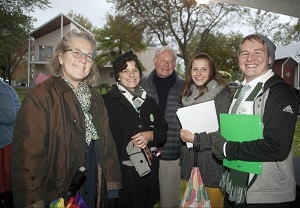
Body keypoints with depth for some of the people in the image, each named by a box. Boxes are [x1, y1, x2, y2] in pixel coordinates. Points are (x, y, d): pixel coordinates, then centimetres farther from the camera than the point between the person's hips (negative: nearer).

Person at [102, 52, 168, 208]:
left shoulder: (149, 102, 12)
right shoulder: (108, 101, -8)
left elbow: (163, 131, 12)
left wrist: (150, 135, -7)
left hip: (148, 171, 5)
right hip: (120, 171, -5)